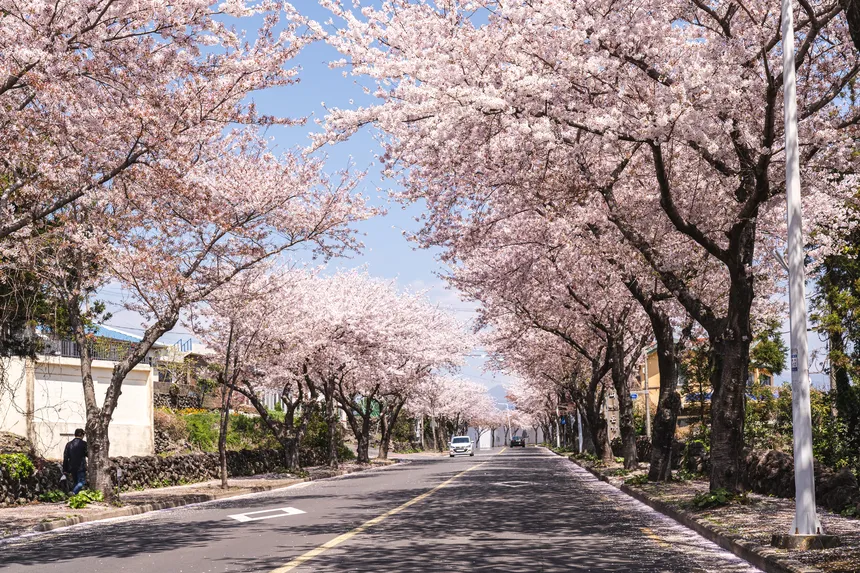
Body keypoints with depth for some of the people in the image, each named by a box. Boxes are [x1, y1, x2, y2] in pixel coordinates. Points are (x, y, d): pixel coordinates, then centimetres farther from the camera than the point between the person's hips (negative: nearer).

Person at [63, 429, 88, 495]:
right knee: (82, 481, -3)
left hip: (72, 468, 5)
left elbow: (65, 457, 7)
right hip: (81, 467, -5)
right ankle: (74, 492, -25)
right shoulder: (84, 444, -7)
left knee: (76, 482, 16)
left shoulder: (69, 444, 7)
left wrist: (65, 469, 10)